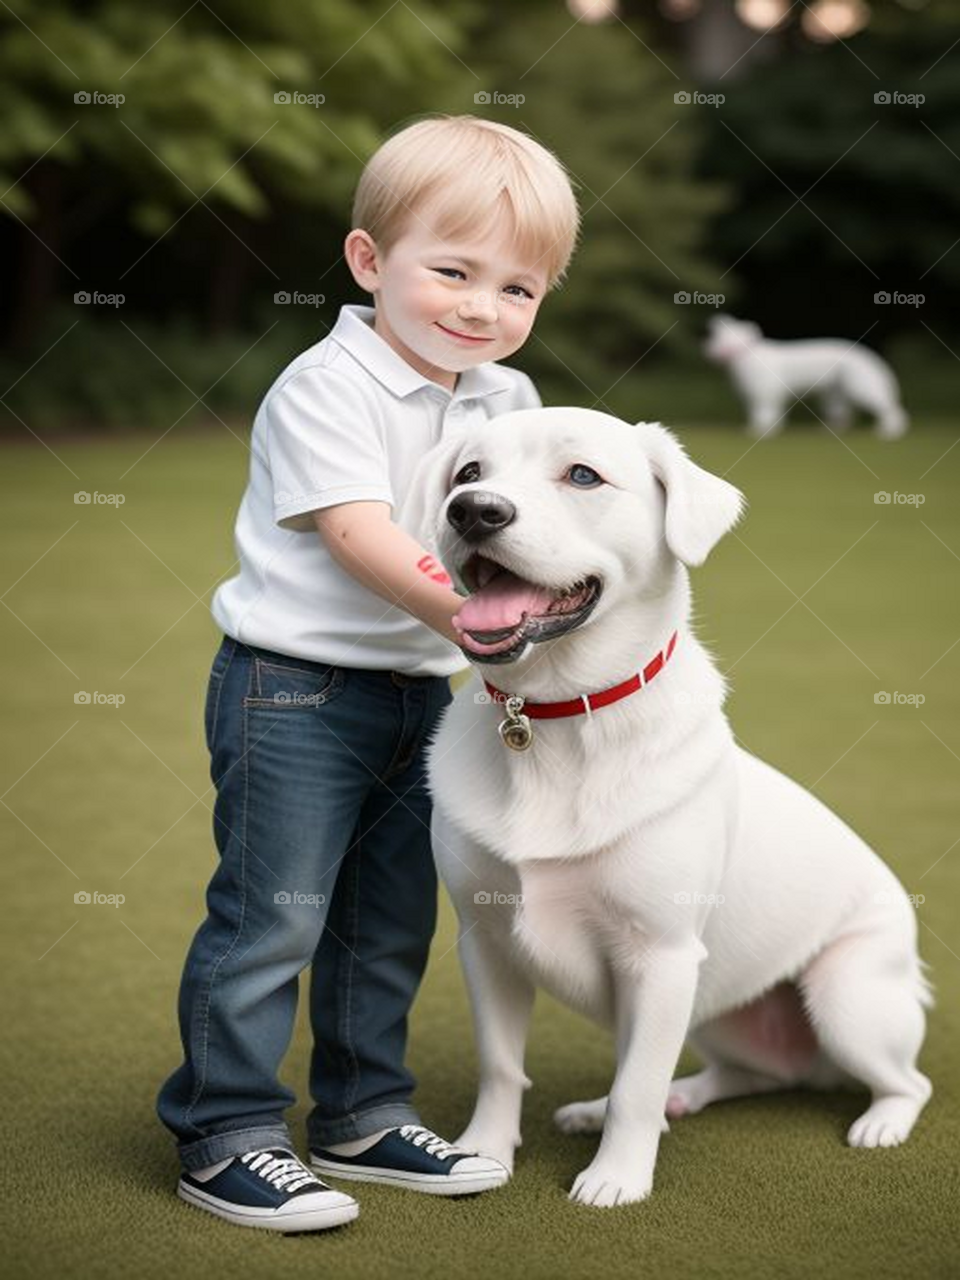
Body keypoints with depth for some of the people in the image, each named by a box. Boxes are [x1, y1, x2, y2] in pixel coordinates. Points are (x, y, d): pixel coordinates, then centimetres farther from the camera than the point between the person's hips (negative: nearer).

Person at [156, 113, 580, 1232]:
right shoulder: (324, 388, -15)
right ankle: (224, 1138, 7)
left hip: (421, 690, 8)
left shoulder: (507, 402, 8)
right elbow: (358, 532, -24)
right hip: (297, 687, -7)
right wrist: (466, 610, -34)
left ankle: (361, 1118, 29)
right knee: (270, 917, -3)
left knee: (391, 922, 15)